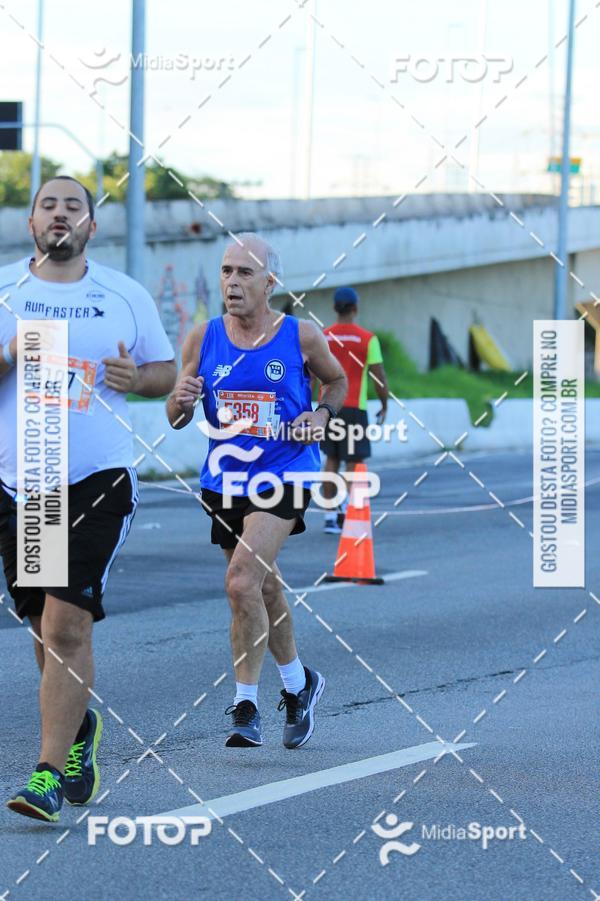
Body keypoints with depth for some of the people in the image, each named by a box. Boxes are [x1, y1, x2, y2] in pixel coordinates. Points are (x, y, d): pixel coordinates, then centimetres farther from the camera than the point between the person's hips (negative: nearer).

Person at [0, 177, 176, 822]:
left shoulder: (124, 297, 6)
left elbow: (166, 371, 14)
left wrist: (137, 377, -8)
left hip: (98, 481, -2)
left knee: (67, 628, -13)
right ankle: (78, 728, 39)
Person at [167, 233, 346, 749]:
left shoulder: (301, 337, -5)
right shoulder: (204, 339, 0)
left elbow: (337, 381, 15)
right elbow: (176, 419, 7)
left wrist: (322, 414, -5)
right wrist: (182, 401, -16)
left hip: (284, 475, -4)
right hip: (225, 478, 4)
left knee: (243, 581, -21)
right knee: (266, 590, 17)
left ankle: (246, 706, -15)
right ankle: (298, 684, 39)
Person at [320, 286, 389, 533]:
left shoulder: (322, 337, 3)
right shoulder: (367, 339, -5)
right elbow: (379, 376, -5)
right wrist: (384, 406, 8)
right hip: (354, 407, -4)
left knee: (331, 460, 14)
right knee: (354, 462, 1)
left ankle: (330, 517, 11)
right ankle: (347, 514, -9)